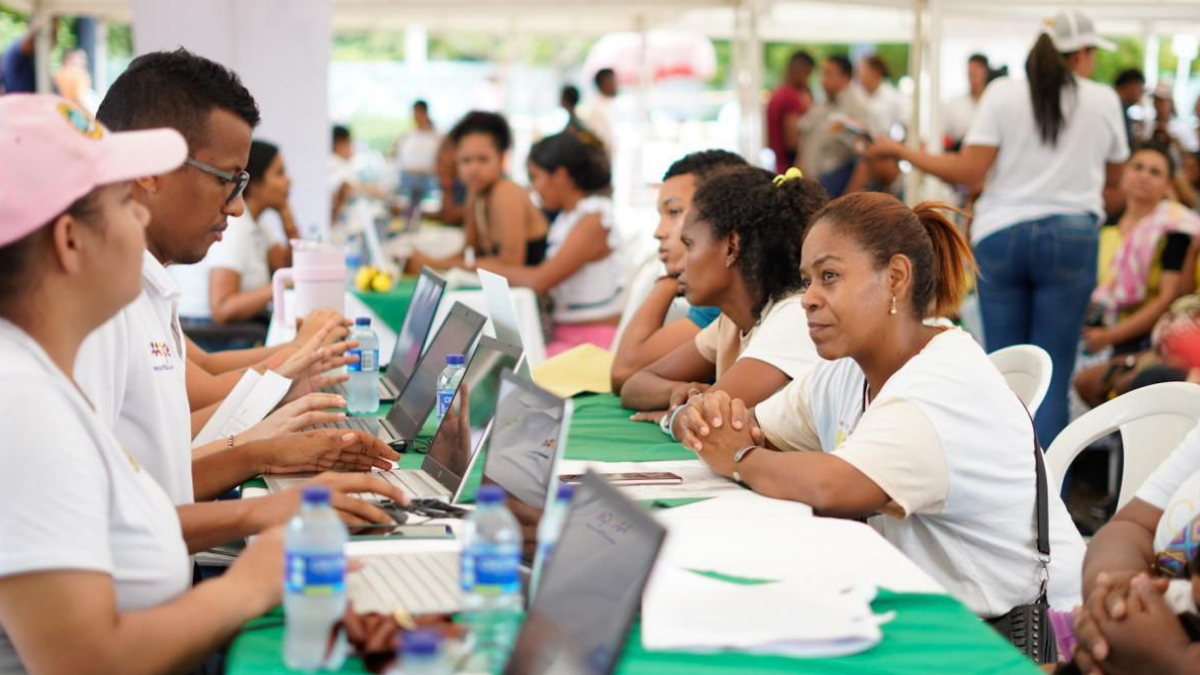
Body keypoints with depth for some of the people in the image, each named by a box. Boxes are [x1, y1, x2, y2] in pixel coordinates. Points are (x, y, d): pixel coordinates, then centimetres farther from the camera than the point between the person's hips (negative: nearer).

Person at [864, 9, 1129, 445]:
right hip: (1070, 237, 0)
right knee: (1052, 379, 2)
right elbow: (1113, 178, 15)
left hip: (1002, 234, 1)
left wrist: (901, 151, 4)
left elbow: (969, 172, -7)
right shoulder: (1104, 101, 3)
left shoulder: (1003, 94, 0)